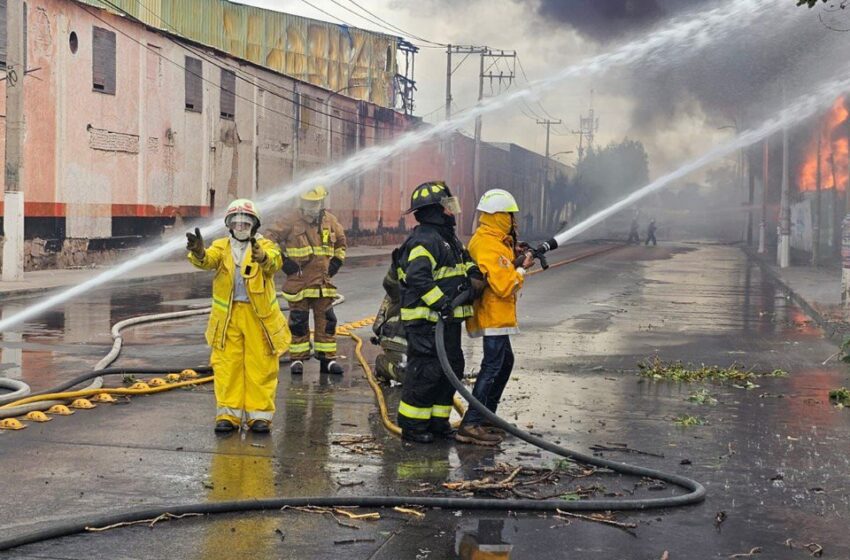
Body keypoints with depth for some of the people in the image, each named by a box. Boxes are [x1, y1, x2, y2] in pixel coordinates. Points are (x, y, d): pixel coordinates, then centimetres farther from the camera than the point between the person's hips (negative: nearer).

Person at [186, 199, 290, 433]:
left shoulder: (265, 246, -1)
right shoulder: (222, 247, 5)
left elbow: (274, 262, -24)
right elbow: (208, 260, -17)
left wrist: (261, 256, -48)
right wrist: (199, 252, -41)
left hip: (259, 315, -1)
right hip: (228, 315, 2)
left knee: (260, 366, 2)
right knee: (227, 365, 3)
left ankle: (260, 414, 11)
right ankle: (228, 414, 11)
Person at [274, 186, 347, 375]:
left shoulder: (330, 221, 6)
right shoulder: (290, 222, -5)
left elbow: (341, 242, 23)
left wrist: (337, 261, 11)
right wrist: (283, 261, -3)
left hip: (323, 281, 3)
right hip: (298, 281, -3)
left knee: (326, 320, 5)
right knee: (298, 321, 2)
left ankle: (328, 359, 13)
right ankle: (297, 359, 11)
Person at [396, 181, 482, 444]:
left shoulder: (448, 238, 17)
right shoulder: (425, 240, -17)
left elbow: (463, 262, 30)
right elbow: (417, 278, -27)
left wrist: (473, 271, 8)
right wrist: (441, 303, -26)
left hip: (447, 320, 10)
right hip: (426, 321, -10)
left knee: (452, 367, 14)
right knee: (426, 370, -7)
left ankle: (438, 421, 24)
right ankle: (412, 425, 4)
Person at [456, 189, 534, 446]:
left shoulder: (494, 241, 15)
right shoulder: (488, 246, -19)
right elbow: (503, 285, -23)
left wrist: (516, 261, 4)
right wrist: (522, 269, -9)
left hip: (496, 316, 11)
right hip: (493, 316, -11)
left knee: (505, 362, 20)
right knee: (492, 367, -13)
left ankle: (485, 417, 26)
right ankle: (471, 425, -16)